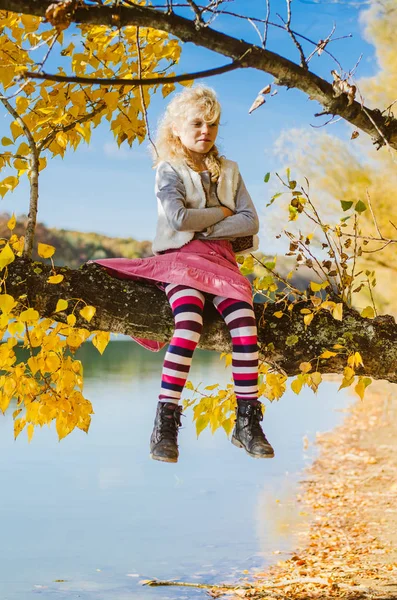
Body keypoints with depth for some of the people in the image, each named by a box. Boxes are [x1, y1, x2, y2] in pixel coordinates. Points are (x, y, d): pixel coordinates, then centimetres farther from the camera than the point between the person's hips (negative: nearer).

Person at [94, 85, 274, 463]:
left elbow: (250, 222, 3)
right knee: (189, 325, -29)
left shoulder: (228, 170, 15)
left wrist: (204, 228, -8)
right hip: (181, 257, -4)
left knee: (246, 326, -20)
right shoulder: (169, 170, 2)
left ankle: (247, 423, -13)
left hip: (220, 258, 4)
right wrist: (222, 212, -5)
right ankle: (165, 423, -25)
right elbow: (178, 218, -18)